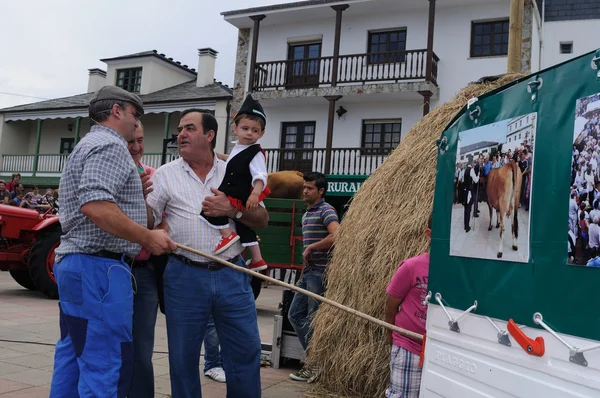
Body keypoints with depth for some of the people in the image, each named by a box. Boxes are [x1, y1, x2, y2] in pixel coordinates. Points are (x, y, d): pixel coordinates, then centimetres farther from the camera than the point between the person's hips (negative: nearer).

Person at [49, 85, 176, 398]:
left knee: (72, 357, 15)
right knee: (105, 366, -8)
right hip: (99, 266, -11)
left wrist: (133, 191, 17)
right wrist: (147, 237, -20)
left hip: (73, 263, 11)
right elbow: (94, 206, -26)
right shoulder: (110, 145, -11)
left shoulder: (87, 146, 23)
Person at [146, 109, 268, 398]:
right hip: (184, 277, -1)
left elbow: (262, 219, 5)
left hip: (231, 275, 1)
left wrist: (233, 210, -10)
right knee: (183, 356, 10)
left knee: (246, 351, 8)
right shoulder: (166, 174, 2)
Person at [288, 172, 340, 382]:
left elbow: (337, 235, -28)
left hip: (320, 272, -10)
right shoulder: (306, 215, 18)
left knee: (314, 320, -3)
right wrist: (303, 274, 18)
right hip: (308, 272, 10)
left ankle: (315, 366, 10)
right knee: (295, 315, 11)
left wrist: (311, 247, -19)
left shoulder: (326, 211, -11)